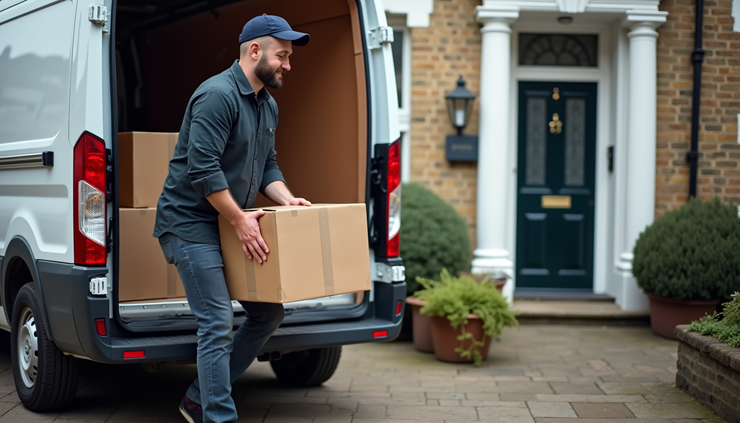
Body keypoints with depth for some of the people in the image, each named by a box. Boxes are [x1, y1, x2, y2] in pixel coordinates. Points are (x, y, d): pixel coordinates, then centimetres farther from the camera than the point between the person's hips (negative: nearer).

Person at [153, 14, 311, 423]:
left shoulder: (268, 106, 13)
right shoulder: (217, 95, -18)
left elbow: (267, 165, 19)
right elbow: (203, 169, -24)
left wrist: (288, 199, 0)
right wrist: (240, 220, -21)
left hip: (234, 225, 10)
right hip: (191, 222, -10)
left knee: (269, 312, 9)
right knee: (218, 324, -13)